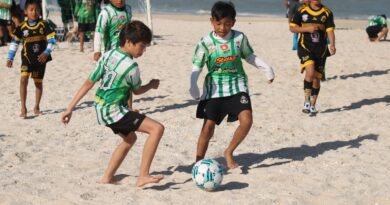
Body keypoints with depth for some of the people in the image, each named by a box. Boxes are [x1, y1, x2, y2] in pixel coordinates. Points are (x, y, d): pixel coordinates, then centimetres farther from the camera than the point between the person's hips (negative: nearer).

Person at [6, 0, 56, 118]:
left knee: (38, 82, 11)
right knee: (23, 80, -15)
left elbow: (51, 40, -4)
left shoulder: (43, 25, -5)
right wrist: (10, 58, -2)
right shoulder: (22, 27, -3)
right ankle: (23, 108, -11)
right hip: (27, 58, 0)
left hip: (40, 58, 0)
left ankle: (36, 106, 27)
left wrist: (46, 53, -19)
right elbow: (14, 43, 2)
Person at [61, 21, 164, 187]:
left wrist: (70, 109, 5)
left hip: (100, 108, 9)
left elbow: (88, 83, 2)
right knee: (157, 128, -13)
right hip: (113, 111, -9)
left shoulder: (108, 55, 2)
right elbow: (137, 91, 0)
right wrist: (152, 85, 20)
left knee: (130, 138, 30)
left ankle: (107, 177, 34)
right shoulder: (131, 66, -18)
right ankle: (143, 176, -15)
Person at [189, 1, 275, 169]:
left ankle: (229, 152, 6)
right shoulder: (206, 42, -6)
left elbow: (249, 57, 14)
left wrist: (266, 67, 4)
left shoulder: (239, 38, -1)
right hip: (214, 88, -1)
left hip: (237, 85, 1)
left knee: (246, 120, -16)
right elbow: (197, 66, -3)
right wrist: (193, 85, -17)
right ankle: (198, 162, 10)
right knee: (208, 125, -4)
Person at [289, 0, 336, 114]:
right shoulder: (302, 11, 0)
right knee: (310, 72, -24)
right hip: (305, 47, -2)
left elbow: (330, 30, -3)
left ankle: (313, 105, 24)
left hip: (321, 49, 2)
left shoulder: (327, 12, 3)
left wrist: (332, 45, -19)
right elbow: (292, 28, 2)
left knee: (317, 78, 7)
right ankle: (307, 101, -11)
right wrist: (307, 29, -13)